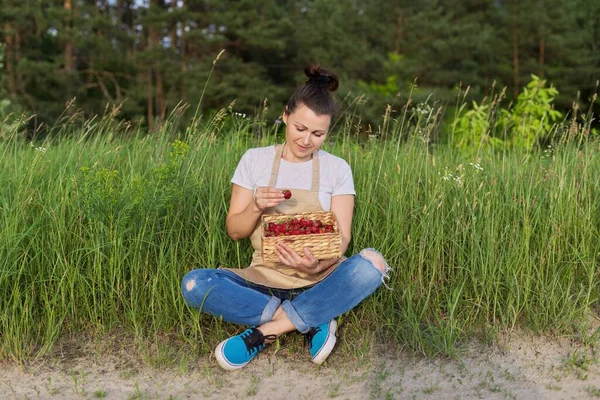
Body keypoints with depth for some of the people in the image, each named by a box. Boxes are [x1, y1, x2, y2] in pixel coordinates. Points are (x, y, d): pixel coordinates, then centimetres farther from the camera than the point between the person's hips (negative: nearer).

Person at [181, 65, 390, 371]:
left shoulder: (337, 168, 2)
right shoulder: (255, 159, 2)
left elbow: (341, 236, -4)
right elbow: (234, 231, 4)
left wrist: (318, 266, -26)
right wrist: (256, 207, -18)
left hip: (317, 282, 0)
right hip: (263, 279, 1)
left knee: (372, 263, -31)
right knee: (194, 284, -26)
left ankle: (265, 332, -23)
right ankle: (312, 320, -20)